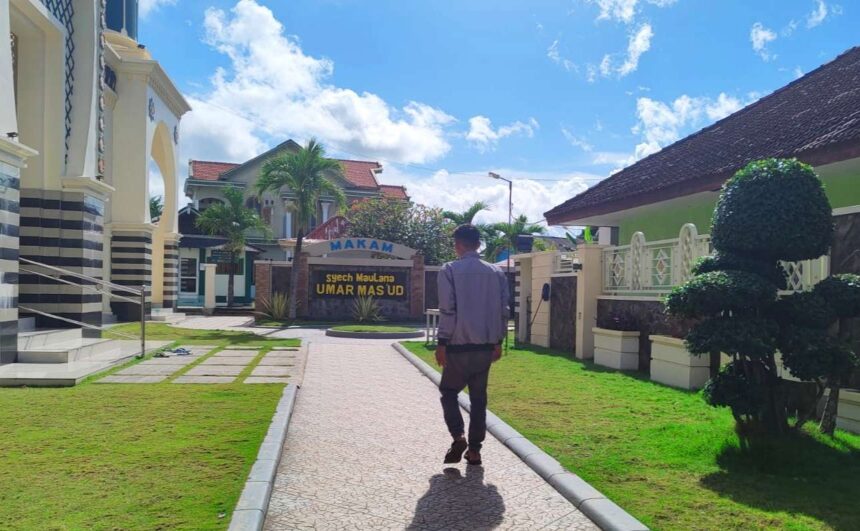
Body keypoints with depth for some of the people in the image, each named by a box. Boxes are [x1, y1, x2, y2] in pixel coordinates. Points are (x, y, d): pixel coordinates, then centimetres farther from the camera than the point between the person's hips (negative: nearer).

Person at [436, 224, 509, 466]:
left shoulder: (450, 270, -7)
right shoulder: (496, 273, 6)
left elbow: (447, 310, -12)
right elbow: (503, 310, 6)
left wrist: (441, 342, -7)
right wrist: (498, 342, 14)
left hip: (459, 345, -4)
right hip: (486, 345, 4)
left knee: (448, 391, 14)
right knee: (479, 397, 12)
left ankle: (458, 437, -4)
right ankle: (474, 450, 14)